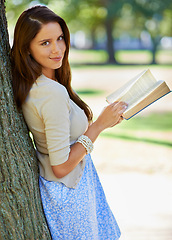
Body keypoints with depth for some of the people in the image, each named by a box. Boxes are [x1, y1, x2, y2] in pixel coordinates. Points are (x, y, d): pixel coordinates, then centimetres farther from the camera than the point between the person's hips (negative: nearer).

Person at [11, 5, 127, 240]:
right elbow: (61, 166, -26)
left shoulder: (29, 86, -1)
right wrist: (99, 125, -20)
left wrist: (102, 121, 7)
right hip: (68, 192, -9)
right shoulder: (53, 93, -30)